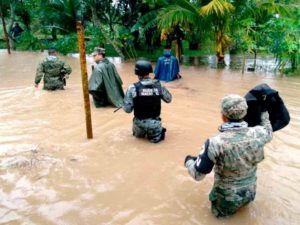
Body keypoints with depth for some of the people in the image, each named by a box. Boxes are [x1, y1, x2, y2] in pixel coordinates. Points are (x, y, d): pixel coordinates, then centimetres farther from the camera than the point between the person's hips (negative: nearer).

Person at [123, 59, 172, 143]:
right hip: (155, 122, 0)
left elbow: (127, 109, -13)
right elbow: (169, 99, 7)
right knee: (155, 138, 25)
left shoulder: (133, 88, -18)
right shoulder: (159, 85, -10)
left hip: (140, 122, 0)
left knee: (138, 135, 31)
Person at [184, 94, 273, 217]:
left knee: (220, 211, 30)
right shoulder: (257, 134, -21)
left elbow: (197, 175, -21)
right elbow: (268, 133, 7)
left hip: (228, 197, -4)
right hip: (250, 192, 4)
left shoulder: (215, 143, -32)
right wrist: (264, 111, 20)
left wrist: (188, 160, 0)